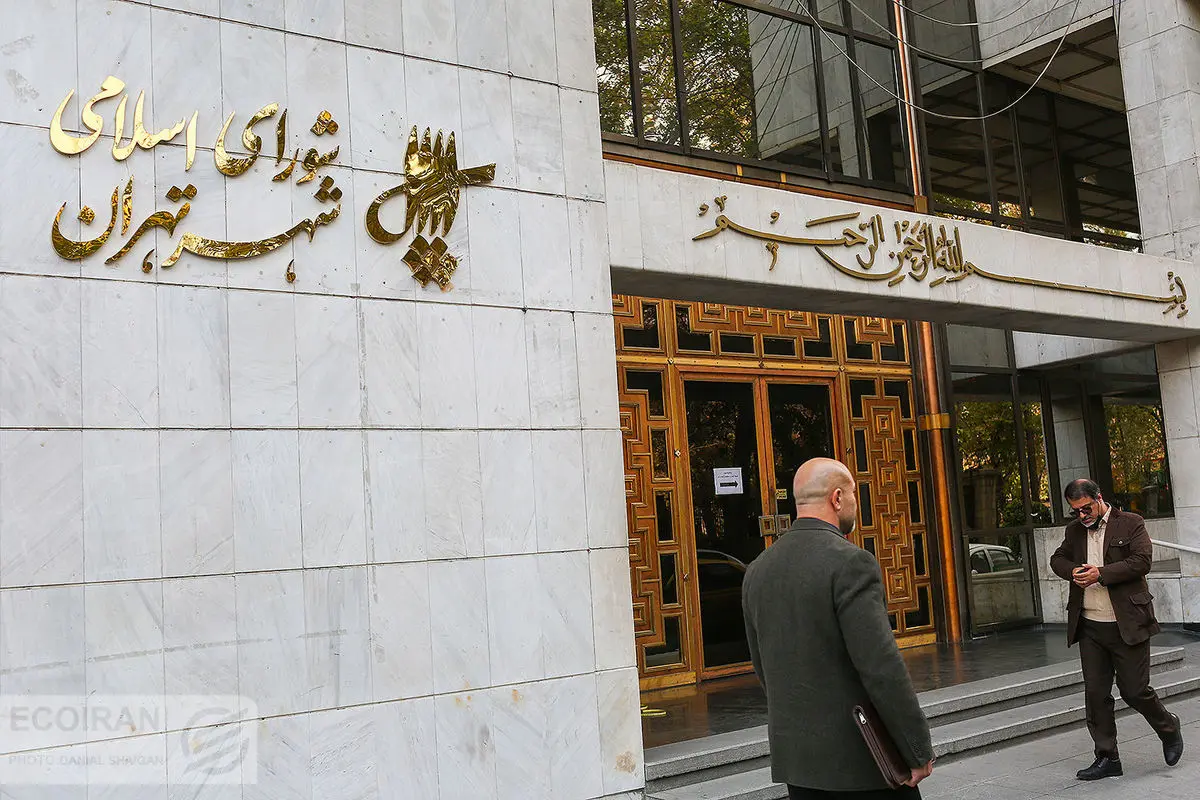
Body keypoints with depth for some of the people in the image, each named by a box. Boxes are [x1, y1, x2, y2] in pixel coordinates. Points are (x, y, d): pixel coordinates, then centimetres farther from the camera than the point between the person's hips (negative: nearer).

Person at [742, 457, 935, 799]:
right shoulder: (850, 562, -16)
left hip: (793, 755, 7)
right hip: (856, 757, -7)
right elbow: (882, 667, -20)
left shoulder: (757, 570, 6)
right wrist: (920, 749, -12)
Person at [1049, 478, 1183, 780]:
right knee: (1095, 693, 5)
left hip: (1127, 626, -5)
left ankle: (1169, 729, 31)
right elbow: (1057, 559, 20)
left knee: (1134, 690, 0)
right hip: (1089, 627, 5)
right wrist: (1072, 571, -3)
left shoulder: (1131, 523, -4)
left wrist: (1101, 573, -20)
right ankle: (1107, 758, 15)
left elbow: (1142, 560, -14)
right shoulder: (1074, 529, 11)